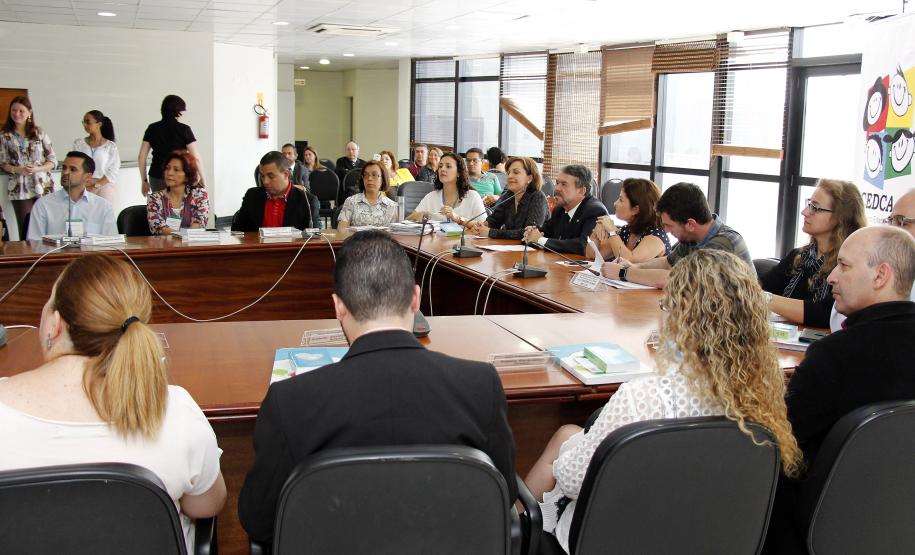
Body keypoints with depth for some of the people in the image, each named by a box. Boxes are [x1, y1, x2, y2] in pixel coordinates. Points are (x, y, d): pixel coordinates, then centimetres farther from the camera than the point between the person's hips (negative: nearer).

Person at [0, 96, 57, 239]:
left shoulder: (40, 133, 7)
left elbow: (53, 161, 6)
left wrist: (37, 169, -11)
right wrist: (18, 170, -12)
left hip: (43, 187, 0)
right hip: (20, 190, 0)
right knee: (26, 230, -3)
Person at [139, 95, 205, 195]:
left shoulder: (152, 129, 7)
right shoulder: (184, 129, -4)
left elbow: (141, 158, 7)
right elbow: (196, 158, -7)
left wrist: (144, 181, 16)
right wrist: (202, 178, 6)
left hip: (157, 178, 3)